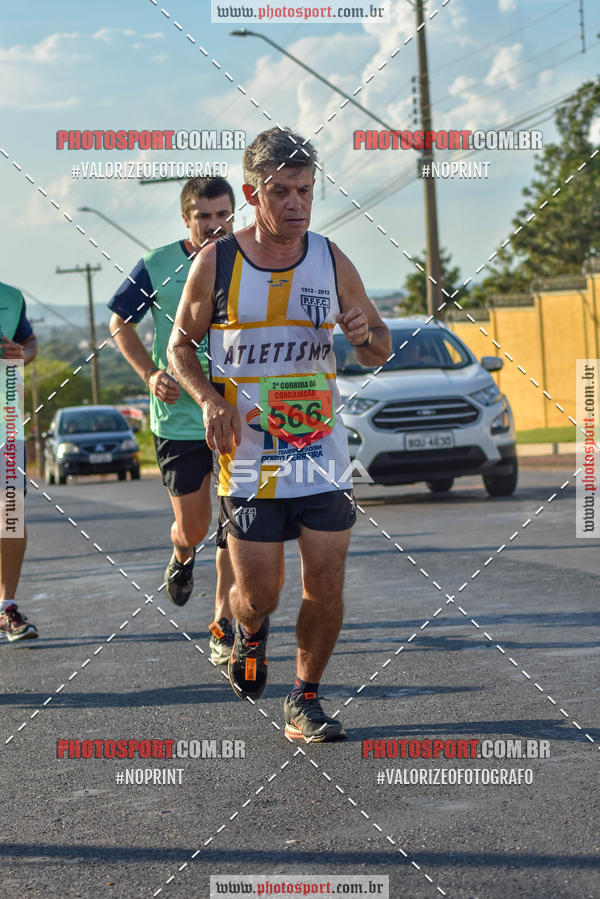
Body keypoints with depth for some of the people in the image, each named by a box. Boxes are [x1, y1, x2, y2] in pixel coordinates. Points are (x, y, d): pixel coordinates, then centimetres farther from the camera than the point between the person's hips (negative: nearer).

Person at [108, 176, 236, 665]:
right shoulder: (157, 266, -4)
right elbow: (120, 323, 8)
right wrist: (151, 374, -5)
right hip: (179, 417, -1)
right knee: (193, 527, 7)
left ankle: (224, 625, 6)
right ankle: (182, 558, 44)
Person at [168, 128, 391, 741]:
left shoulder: (332, 261, 3)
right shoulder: (214, 265, -4)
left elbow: (378, 351, 12)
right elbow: (180, 345, 8)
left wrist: (366, 334, -12)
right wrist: (209, 400, -10)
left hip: (323, 453, 2)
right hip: (248, 456, -2)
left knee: (326, 586, -1)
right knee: (259, 592, -2)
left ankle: (305, 701, 17)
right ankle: (249, 635, 34)